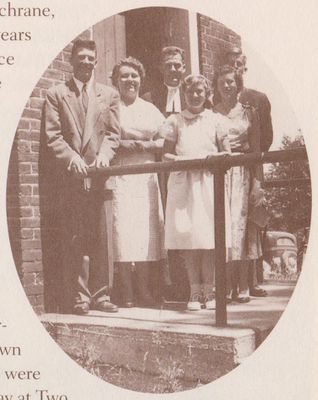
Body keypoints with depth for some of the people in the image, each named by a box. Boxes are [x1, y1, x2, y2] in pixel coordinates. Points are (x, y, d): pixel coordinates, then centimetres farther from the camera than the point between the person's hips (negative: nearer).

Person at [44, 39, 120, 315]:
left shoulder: (109, 95, 17)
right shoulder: (56, 94, 10)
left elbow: (113, 133, 10)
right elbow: (53, 135, 2)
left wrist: (104, 154, -9)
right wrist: (71, 158, -12)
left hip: (99, 175, 2)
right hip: (70, 176, -1)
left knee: (101, 238, 1)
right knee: (74, 239, -2)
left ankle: (100, 294, 8)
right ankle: (79, 296, 3)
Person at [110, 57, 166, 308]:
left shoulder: (151, 109, 18)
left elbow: (165, 141, 11)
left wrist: (141, 145, -6)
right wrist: (138, 144, -13)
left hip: (147, 178, 4)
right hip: (119, 176, -4)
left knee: (147, 230, 0)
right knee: (122, 231, -9)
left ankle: (144, 290, 6)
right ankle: (127, 293, -3)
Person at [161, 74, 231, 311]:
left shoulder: (215, 120, 11)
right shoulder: (175, 121, 12)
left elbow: (228, 153, 10)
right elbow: (166, 153, 11)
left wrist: (214, 157, -11)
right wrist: (177, 160, -9)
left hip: (210, 182, 0)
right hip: (184, 183, 0)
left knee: (209, 234, -5)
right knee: (188, 235, -5)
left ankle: (210, 289, 2)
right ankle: (195, 291, 2)